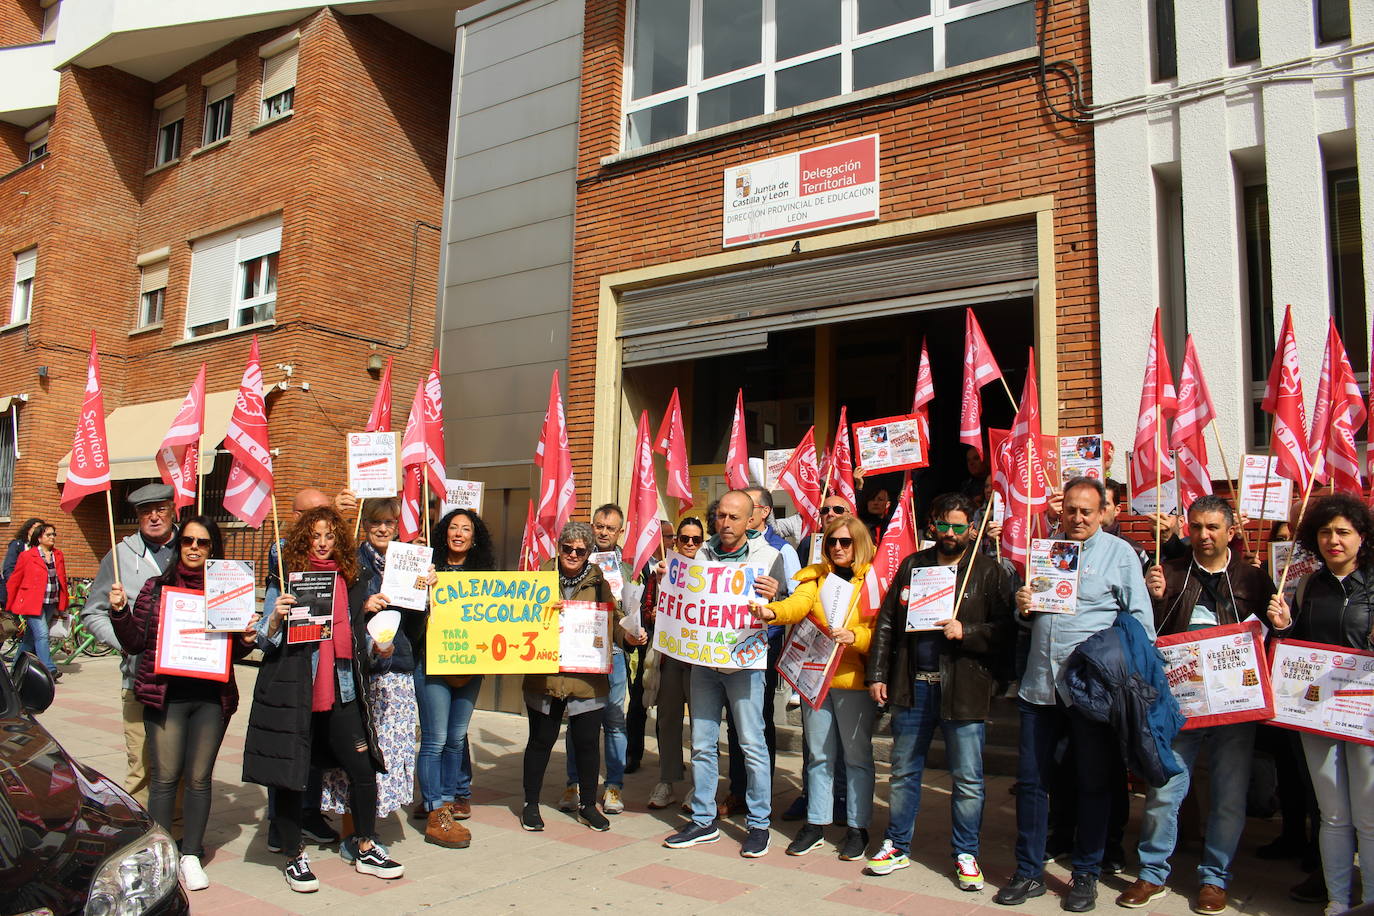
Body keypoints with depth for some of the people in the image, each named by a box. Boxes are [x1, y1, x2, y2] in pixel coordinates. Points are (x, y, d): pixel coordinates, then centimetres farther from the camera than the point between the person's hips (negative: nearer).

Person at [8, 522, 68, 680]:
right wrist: (9, 607, 4)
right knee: (42, 634, -15)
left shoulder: (58, 555, 10)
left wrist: (63, 606, 13)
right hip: (32, 604, -5)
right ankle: (49, 670, -17)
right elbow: (14, 581, 1)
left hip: (51, 604, 5)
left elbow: (62, 581, 14)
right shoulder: (26, 556, -3)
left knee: (31, 638, 13)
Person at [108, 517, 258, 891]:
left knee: (199, 778, 8)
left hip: (212, 697, 1)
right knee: (164, 777, 1)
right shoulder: (156, 587, 4)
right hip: (165, 695, -1)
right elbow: (134, 642, 5)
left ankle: (191, 855, 21)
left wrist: (247, 640, -8)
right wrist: (120, 612, -9)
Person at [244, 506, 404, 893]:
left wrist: (377, 648, -1)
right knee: (290, 777, 2)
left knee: (364, 769, 2)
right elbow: (265, 641, -2)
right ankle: (294, 857, 22)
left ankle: (363, 848, 21)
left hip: (341, 694, 3)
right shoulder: (285, 580, -1)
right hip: (292, 692, -3)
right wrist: (276, 617, -21)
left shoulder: (351, 582, 10)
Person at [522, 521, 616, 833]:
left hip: (587, 679, 1)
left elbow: (613, 623, 10)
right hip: (544, 676, 0)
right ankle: (530, 804, 26)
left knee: (587, 743, 8)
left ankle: (588, 805, 25)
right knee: (541, 741, 9)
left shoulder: (599, 582, 6)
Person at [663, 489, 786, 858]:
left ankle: (758, 824, 14)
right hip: (703, 659, 4)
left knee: (752, 744, 0)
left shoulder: (769, 557, -3)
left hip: (744, 662, -4)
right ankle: (703, 821, 22)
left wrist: (774, 596, -23)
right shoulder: (702, 553, 9)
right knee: (702, 743, 10)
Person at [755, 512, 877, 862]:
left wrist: (854, 636, -24)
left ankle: (857, 827, 19)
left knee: (857, 755, 6)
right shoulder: (815, 576, 8)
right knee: (819, 754, 12)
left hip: (854, 680, -3)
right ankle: (816, 823, 22)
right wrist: (772, 611, -32)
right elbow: (798, 603, -12)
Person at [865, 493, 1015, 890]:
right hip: (912, 686, 4)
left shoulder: (988, 571, -1)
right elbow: (886, 622, 10)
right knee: (904, 771, 14)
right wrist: (877, 674, 5)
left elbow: (1007, 629, -5)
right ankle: (897, 845, 29)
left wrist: (966, 632, -19)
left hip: (964, 689, -3)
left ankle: (965, 853, 23)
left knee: (968, 778, 5)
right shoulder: (912, 565, 10)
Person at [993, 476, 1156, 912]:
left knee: (1093, 783, 8)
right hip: (1039, 682, 4)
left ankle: (1085, 875, 24)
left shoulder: (1119, 553, 2)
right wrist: (1022, 606, -1)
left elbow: (1141, 620, -2)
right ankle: (1029, 872, 21)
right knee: (1031, 779, 8)